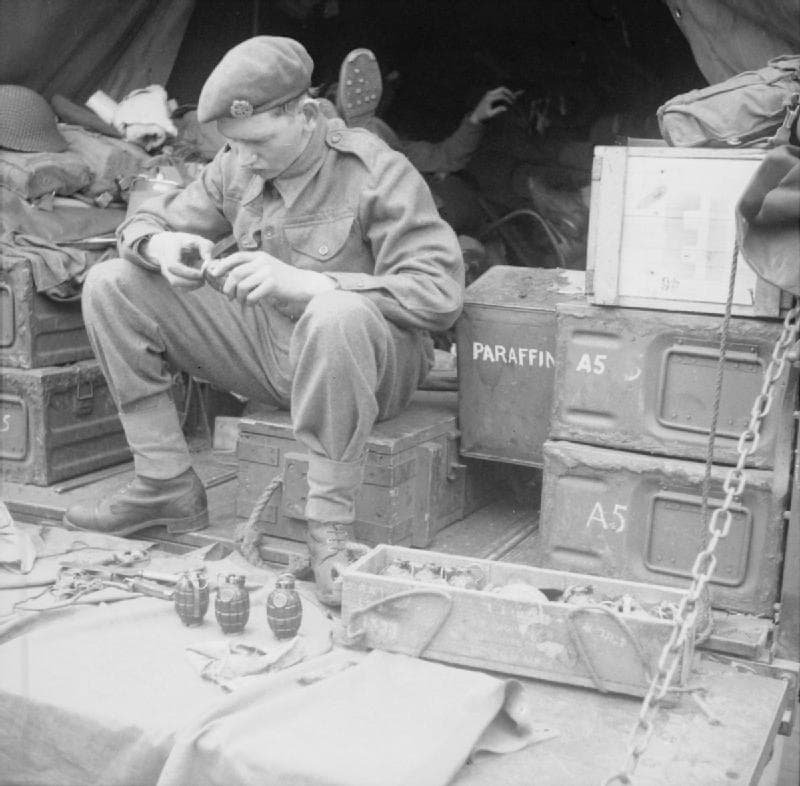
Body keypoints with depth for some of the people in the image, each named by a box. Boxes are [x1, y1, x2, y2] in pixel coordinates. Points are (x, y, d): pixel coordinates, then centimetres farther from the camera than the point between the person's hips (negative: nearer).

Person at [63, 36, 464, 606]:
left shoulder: (377, 173, -16)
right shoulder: (238, 168, 2)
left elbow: (441, 294, -25)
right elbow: (144, 222, 13)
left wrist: (305, 283, -32)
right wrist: (161, 245, -15)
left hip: (364, 358, -6)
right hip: (268, 350, 6)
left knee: (338, 314, -43)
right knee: (110, 288, -3)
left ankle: (330, 531, -27)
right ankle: (169, 489, 0)